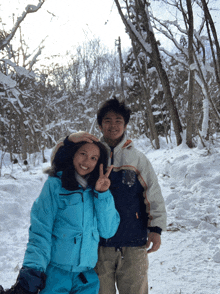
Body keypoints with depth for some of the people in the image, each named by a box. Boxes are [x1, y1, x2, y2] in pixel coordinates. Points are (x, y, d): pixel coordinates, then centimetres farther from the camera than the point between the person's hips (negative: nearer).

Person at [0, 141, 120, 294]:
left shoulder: (99, 189, 4)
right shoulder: (55, 185, -7)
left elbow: (108, 231, -1)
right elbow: (40, 231, -10)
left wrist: (102, 195, -10)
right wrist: (33, 268, -21)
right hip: (55, 272, -3)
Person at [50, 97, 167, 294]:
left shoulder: (137, 158, 6)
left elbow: (154, 195, 6)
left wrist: (156, 229, -3)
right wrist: (69, 141, -15)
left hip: (133, 243, 0)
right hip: (99, 243, 0)